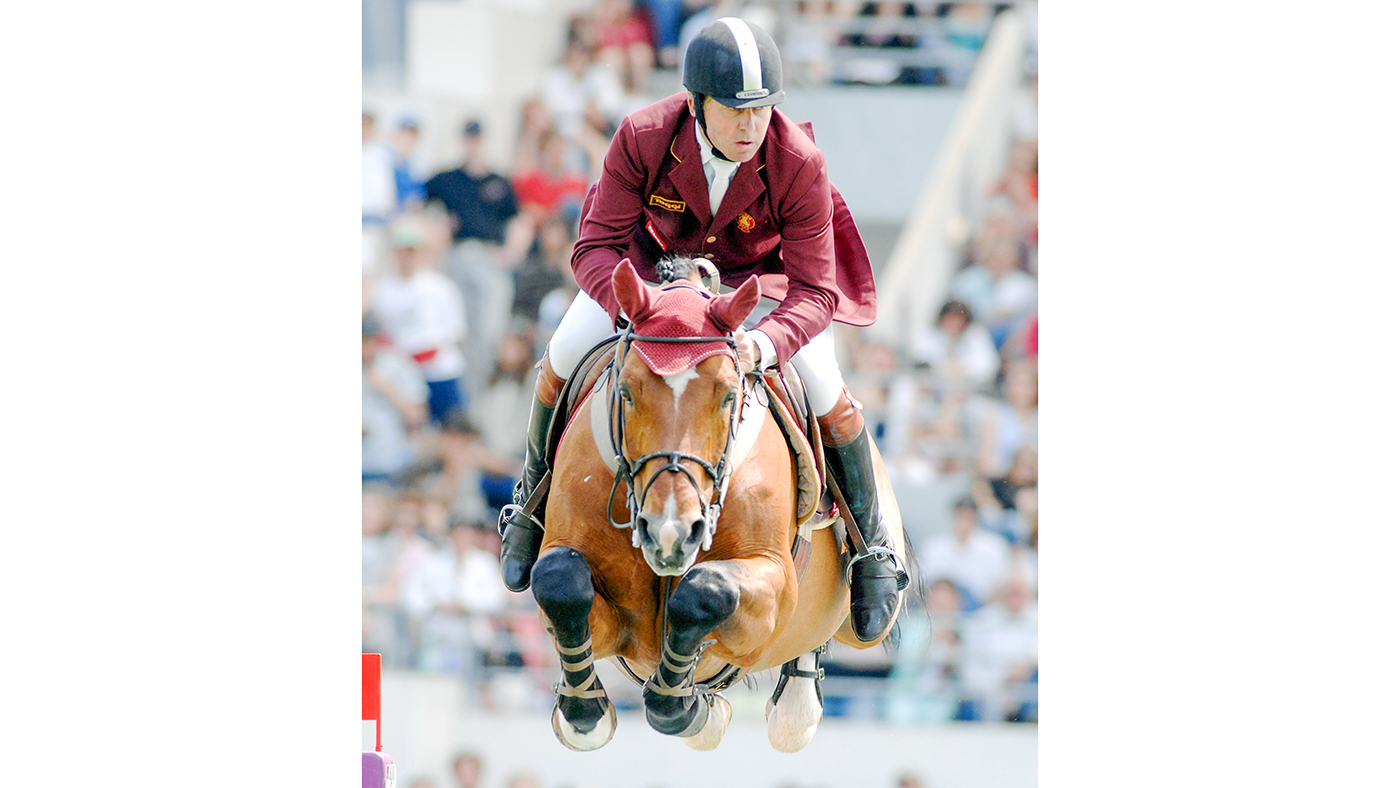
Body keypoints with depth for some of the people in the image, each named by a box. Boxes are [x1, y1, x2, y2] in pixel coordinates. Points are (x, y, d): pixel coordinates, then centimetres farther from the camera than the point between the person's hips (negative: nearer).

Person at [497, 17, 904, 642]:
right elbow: (596, 248, -31)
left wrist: (762, 345, -53)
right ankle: (533, 502, 19)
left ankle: (873, 550, 7)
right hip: (658, 257, 1)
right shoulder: (642, 139, -35)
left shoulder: (799, 163, -37)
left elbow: (815, 291, -32)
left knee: (827, 391, -17)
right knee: (562, 357, -11)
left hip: (762, 271, -1)